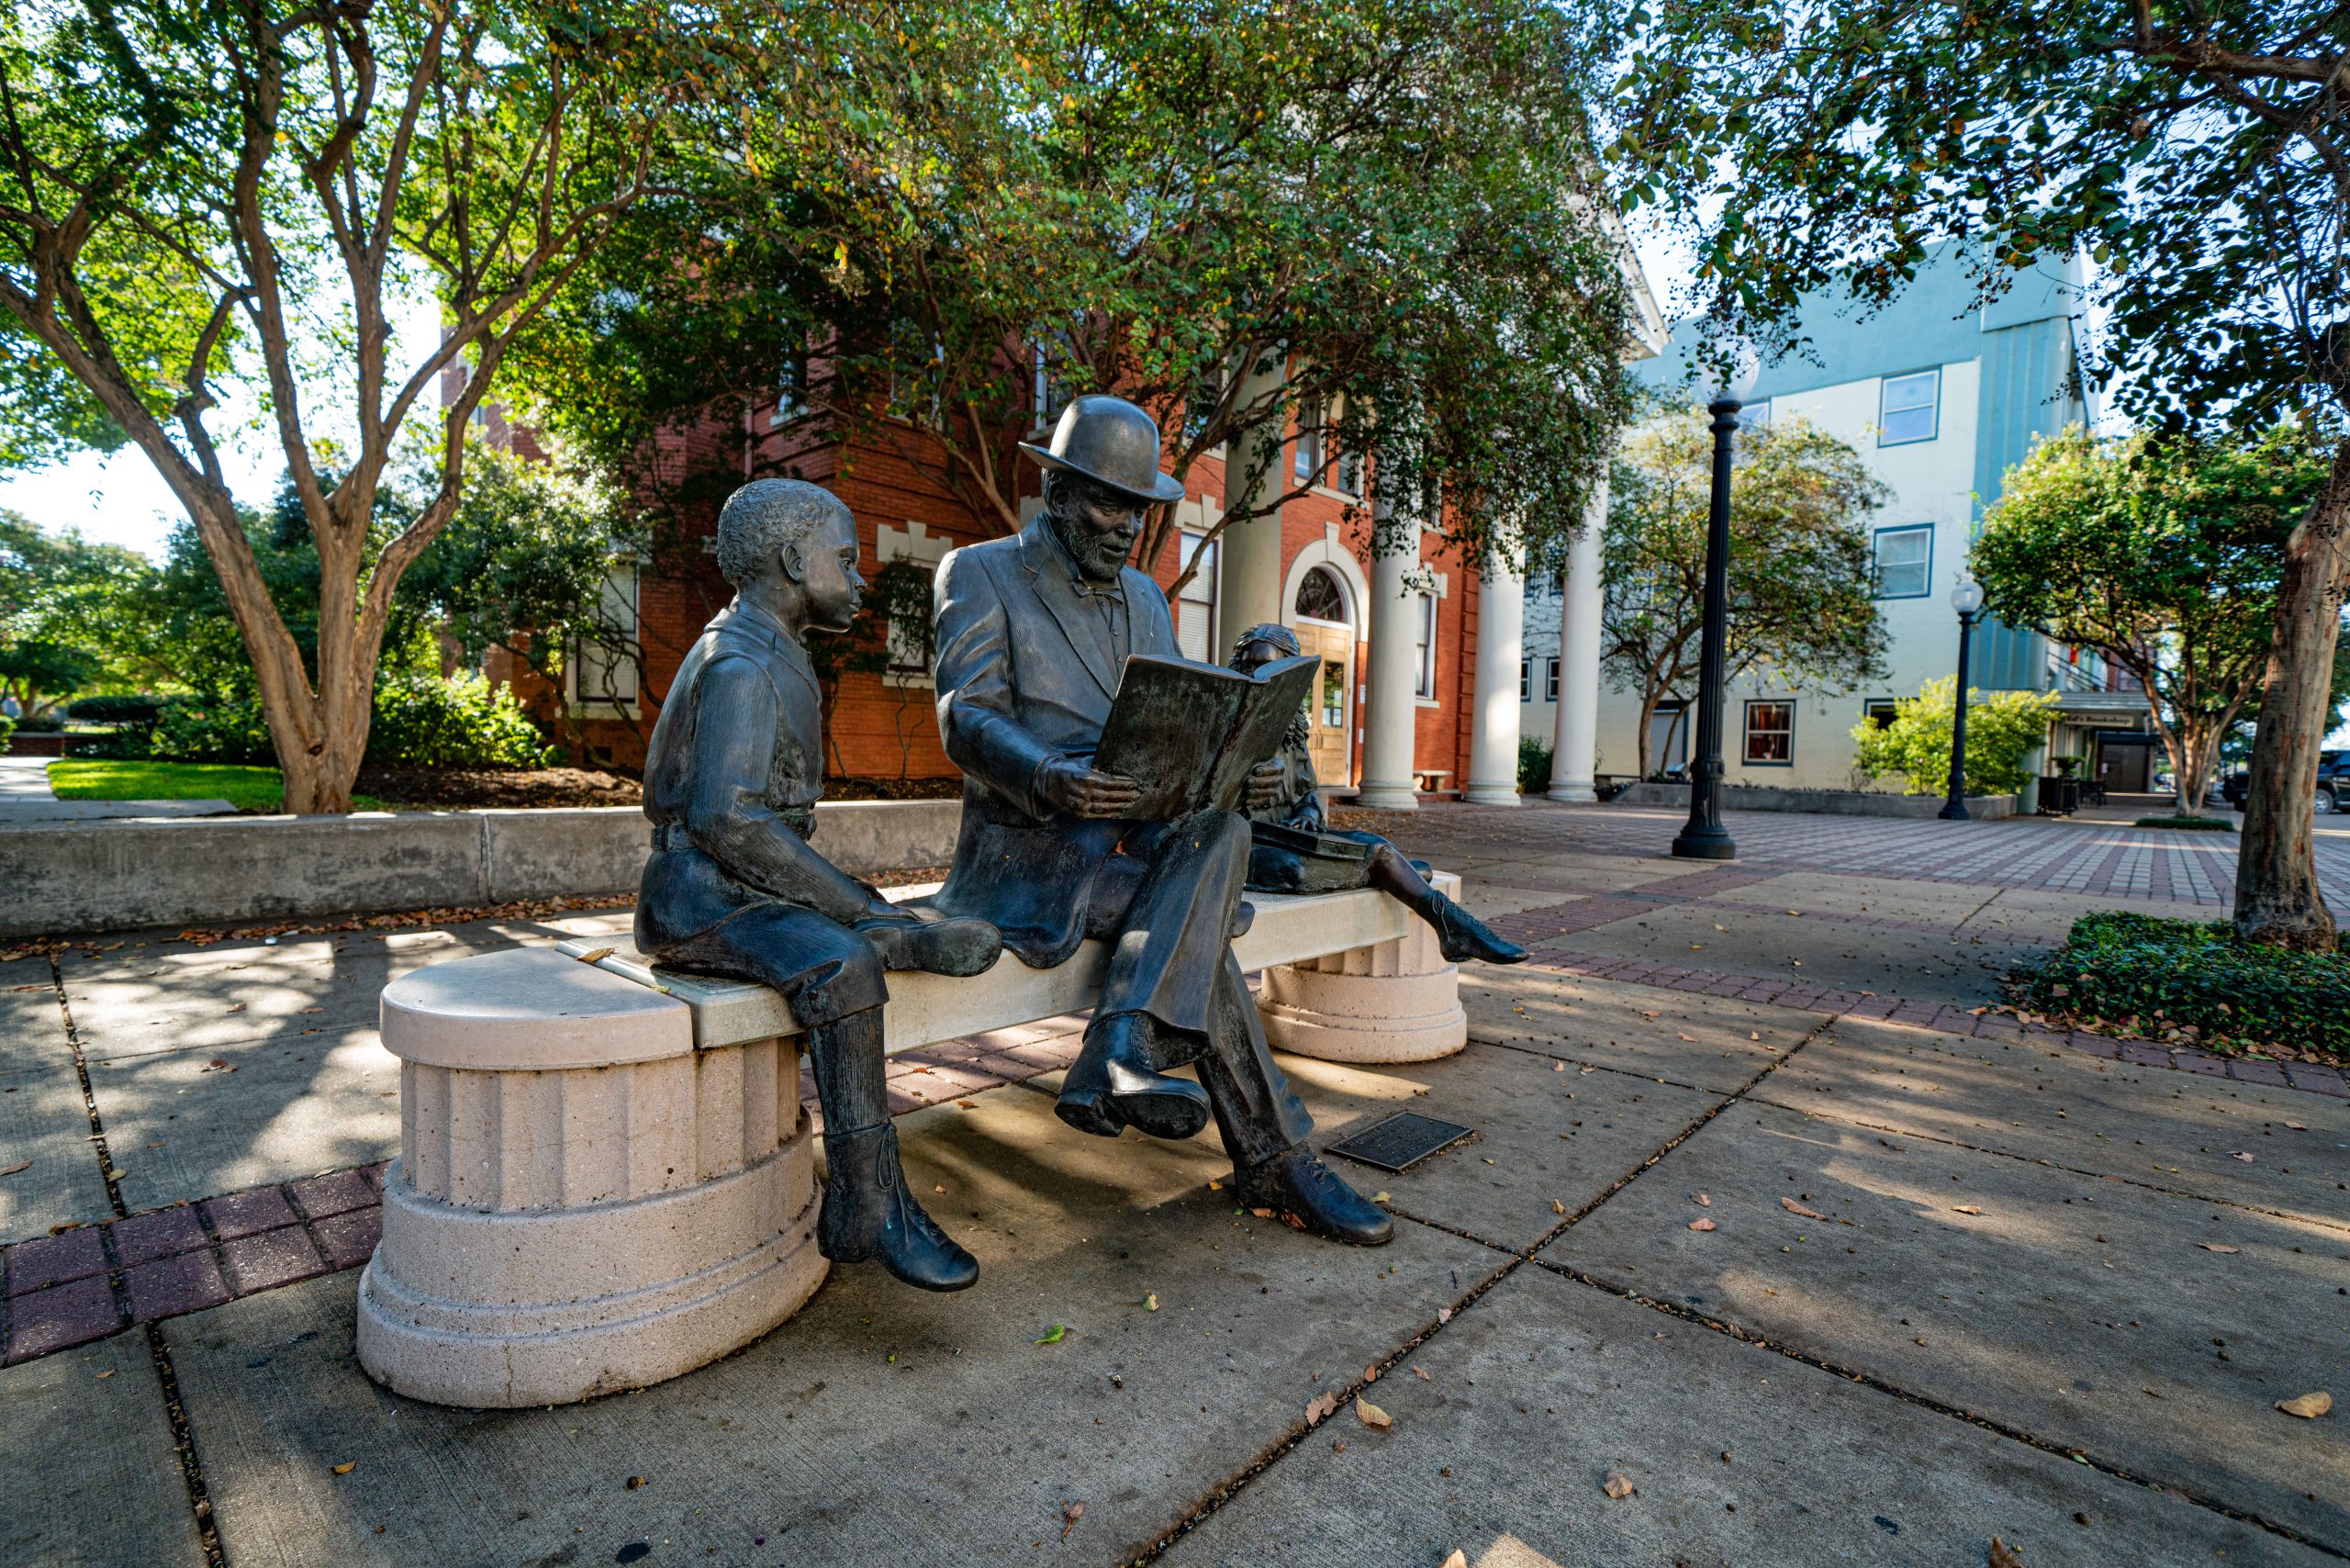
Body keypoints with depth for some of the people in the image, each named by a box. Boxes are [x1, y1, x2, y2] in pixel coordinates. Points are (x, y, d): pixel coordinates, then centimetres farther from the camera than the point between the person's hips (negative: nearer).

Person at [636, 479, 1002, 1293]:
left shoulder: (776, 658, 18)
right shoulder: (740, 662, -13)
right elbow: (726, 821, -27)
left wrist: (856, 902, 10)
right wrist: (860, 907, -23)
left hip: (760, 891, 9)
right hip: (700, 896, -9)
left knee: (971, 941, -4)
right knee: (843, 965, -36)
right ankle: (868, 1208, -24)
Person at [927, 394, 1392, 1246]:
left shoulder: (1144, 597, 20)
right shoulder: (980, 572, 1)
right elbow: (966, 717, -13)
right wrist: (1053, 782, -36)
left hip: (1138, 838, 6)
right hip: (1028, 849, -6)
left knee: (1219, 826, -29)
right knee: (1201, 921, -27)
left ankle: (1120, 1053, -33)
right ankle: (1274, 1161, -19)